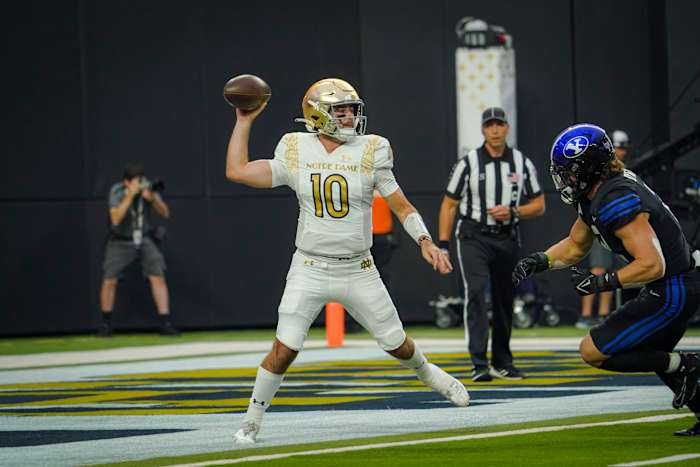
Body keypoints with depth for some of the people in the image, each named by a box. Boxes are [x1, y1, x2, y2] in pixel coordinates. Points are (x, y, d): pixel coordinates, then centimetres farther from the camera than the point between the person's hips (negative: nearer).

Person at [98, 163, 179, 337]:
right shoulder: (117, 191, -18)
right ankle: (106, 325, 11)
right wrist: (130, 195, -37)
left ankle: (166, 324, -10)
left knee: (158, 277, -12)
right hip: (120, 242, -2)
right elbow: (115, 219, -30)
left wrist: (153, 199, -31)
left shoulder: (147, 188, -11)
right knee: (109, 281, -8)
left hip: (144, 241, 2)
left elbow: (165, 213, -12)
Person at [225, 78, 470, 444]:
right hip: (309, 271, -1)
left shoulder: (369, 153, -5)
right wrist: (244, 122, 0)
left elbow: (402, 206, -2)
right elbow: (237, 171, -1)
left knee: (397, 344, 10)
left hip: (358, 272, 1)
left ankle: (426, 373, 44)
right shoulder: (296, 153, -2)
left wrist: (425, 242, -15)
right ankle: (252, 421, 3)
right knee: (284, 349, -13)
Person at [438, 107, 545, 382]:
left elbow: (539, 206, 7)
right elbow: (449, 205, 1)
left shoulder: (522, 164, 3)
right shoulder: (468, 163, -4)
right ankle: (479, 364, -23)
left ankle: (502, 363, 23)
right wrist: (443, 246, -5)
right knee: (476, 292, -18)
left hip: (507, 239, 3)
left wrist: (512, 211, -12)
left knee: (505, 300, 9)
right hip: (473, 237, -3)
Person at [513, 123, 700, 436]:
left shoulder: (617, 200, -25)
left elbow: (651, 265, -29)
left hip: (672, 291, -10)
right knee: (649, 354, 31)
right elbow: (574, 247, 21)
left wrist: (601, 283, -22)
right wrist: (535, 262, 5)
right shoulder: (595, 194, 7)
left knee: (593, 352, -5)